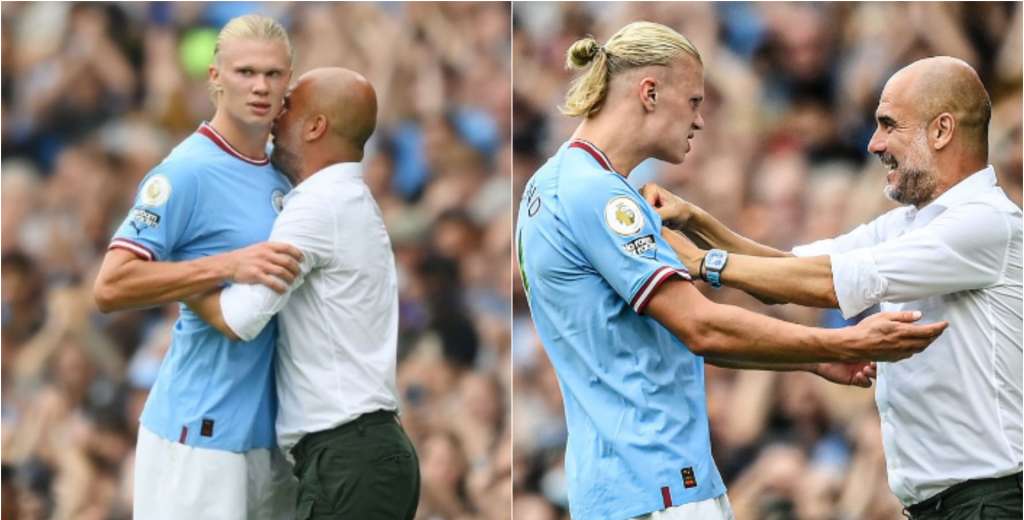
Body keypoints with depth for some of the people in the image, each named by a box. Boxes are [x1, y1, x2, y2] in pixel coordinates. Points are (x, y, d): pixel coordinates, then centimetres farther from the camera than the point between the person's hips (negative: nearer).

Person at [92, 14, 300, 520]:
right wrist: (230, 266, -27)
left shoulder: (280, 174, 11)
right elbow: (110, 287, -20)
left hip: (267, 427, 8)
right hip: (200, 433, -8)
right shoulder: (187, 172, -12)